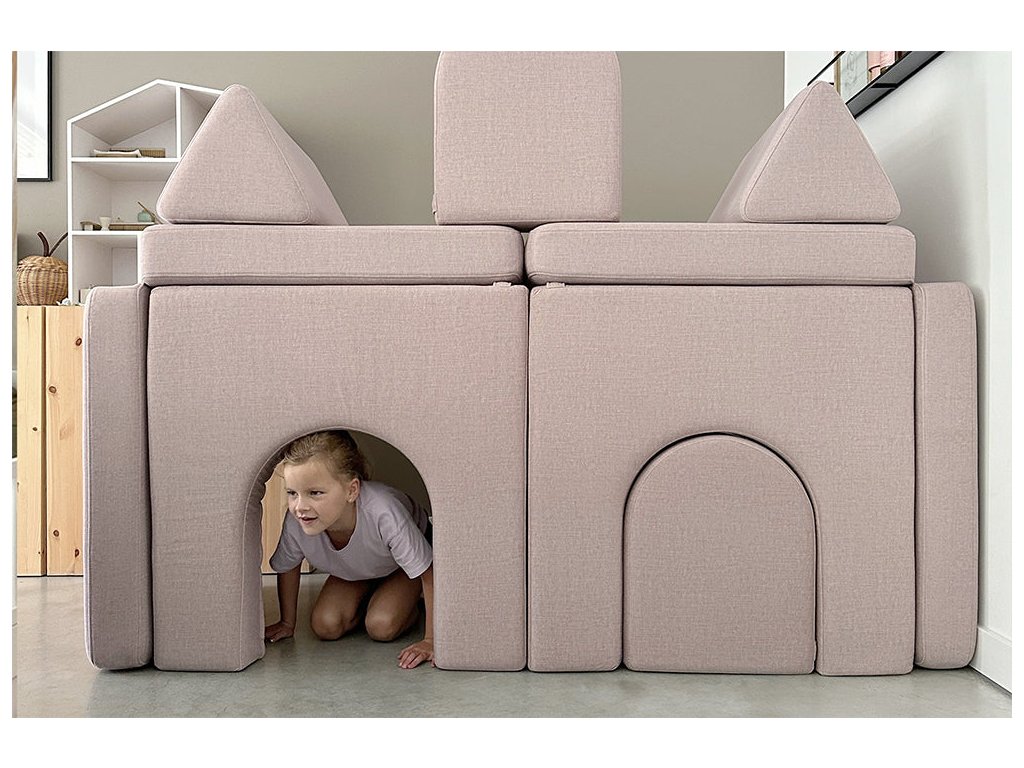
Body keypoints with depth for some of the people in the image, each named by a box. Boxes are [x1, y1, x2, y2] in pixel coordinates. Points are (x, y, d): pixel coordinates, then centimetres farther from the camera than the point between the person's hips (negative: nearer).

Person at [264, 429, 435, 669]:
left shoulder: (383, 512, -47)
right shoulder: (296, 521, -34)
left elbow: (429, 573, -36)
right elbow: (288, 567, -9)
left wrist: (431, 641, -34)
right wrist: (287, 623, 1)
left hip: (402, 565, -4)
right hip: (352, 571, 4)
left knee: (381, 627, -22)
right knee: (325, 627, -13)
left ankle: (411, 605, 10)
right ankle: (366, 598, 15)